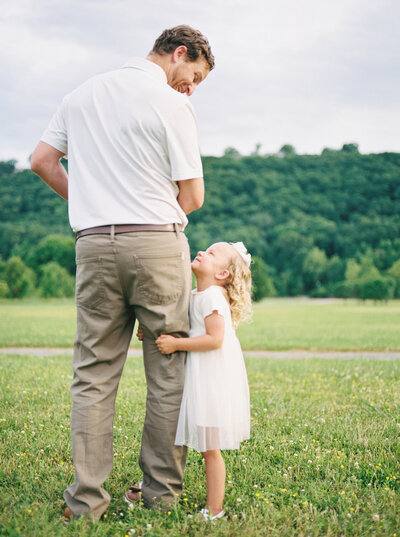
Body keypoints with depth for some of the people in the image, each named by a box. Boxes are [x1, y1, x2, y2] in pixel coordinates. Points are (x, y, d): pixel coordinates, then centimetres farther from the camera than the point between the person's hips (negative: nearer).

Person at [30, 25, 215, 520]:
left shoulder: (84, 94, 14)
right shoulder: (172, 105, -4)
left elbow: (41, 160, 15)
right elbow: (192, 196, -4)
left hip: (94, 243, 4)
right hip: (159, 243, -4)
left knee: (93, 374, 7)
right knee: (168, 372, 7)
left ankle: (86, 498, 7)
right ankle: (161, 490, 13)